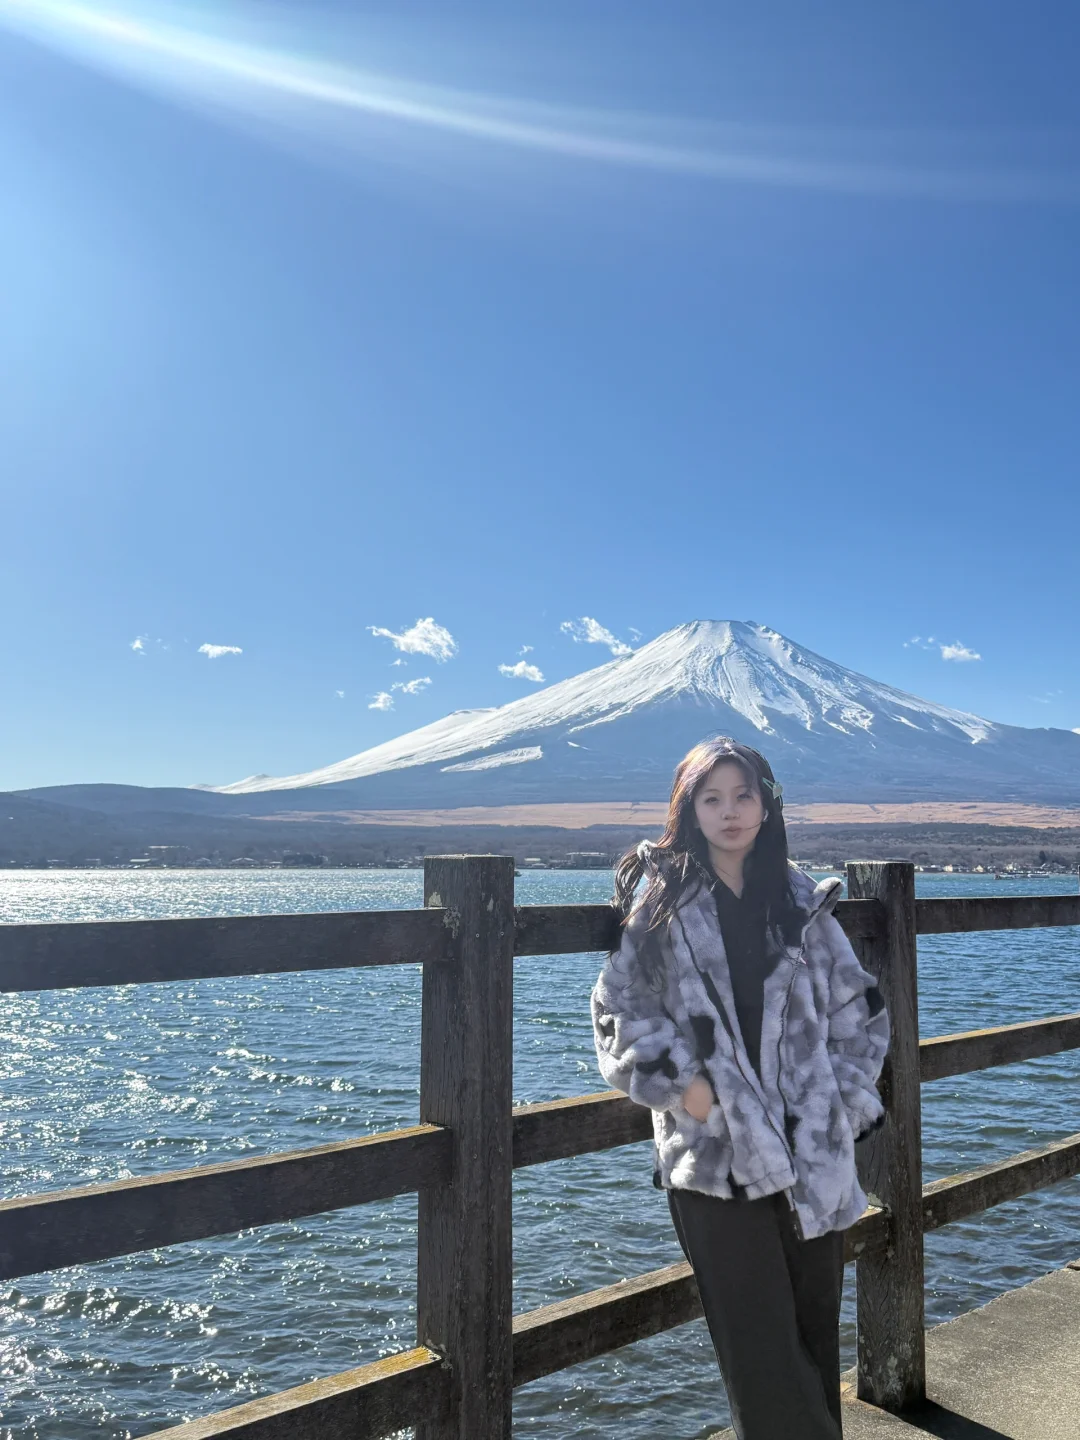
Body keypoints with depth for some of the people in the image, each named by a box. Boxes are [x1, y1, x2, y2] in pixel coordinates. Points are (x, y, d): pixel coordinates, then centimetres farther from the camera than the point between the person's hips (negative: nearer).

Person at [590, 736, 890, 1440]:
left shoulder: (802, 901, 7)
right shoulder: (662, 904, -1)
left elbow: (858, 1012, 12)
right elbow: (621, 1012, 0)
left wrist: (846, 1104, 5)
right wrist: (684, 1084, -11)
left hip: (812, 1152, 3)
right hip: (716, 1154, -2)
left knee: (817, 1335, 12)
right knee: (761, 1350, 0)